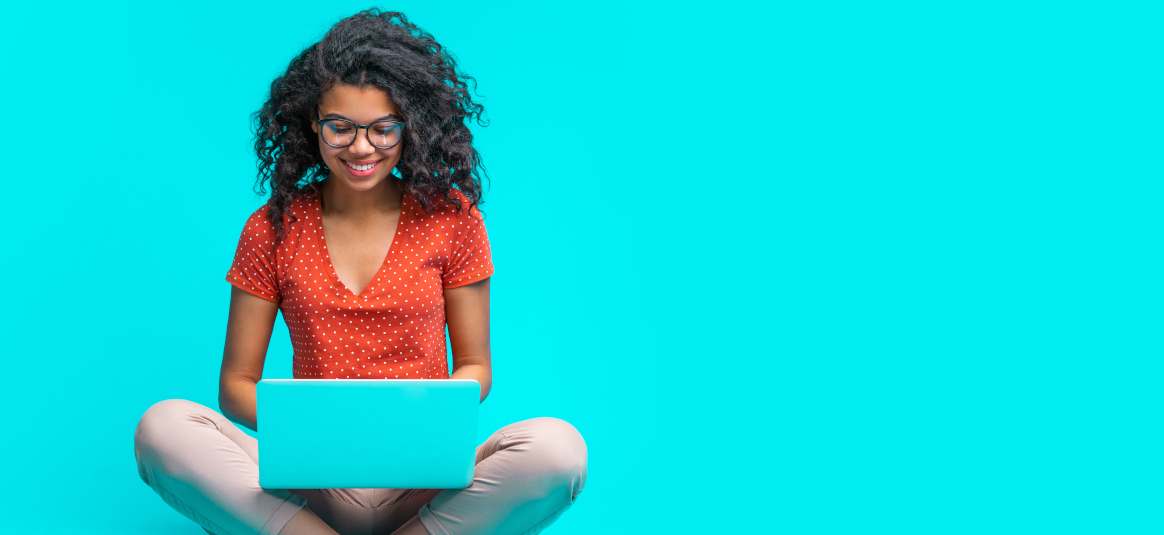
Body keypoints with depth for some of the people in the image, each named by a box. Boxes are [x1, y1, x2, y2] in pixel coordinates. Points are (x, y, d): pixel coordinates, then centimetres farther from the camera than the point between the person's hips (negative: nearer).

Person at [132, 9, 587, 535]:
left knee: (559, 448, -30)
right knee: (163, 427, -25)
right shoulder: (274, 228, 6)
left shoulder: (451, 217, 5)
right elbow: (236, 383, 7)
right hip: (311, 482, 1)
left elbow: (474, 367, 10)